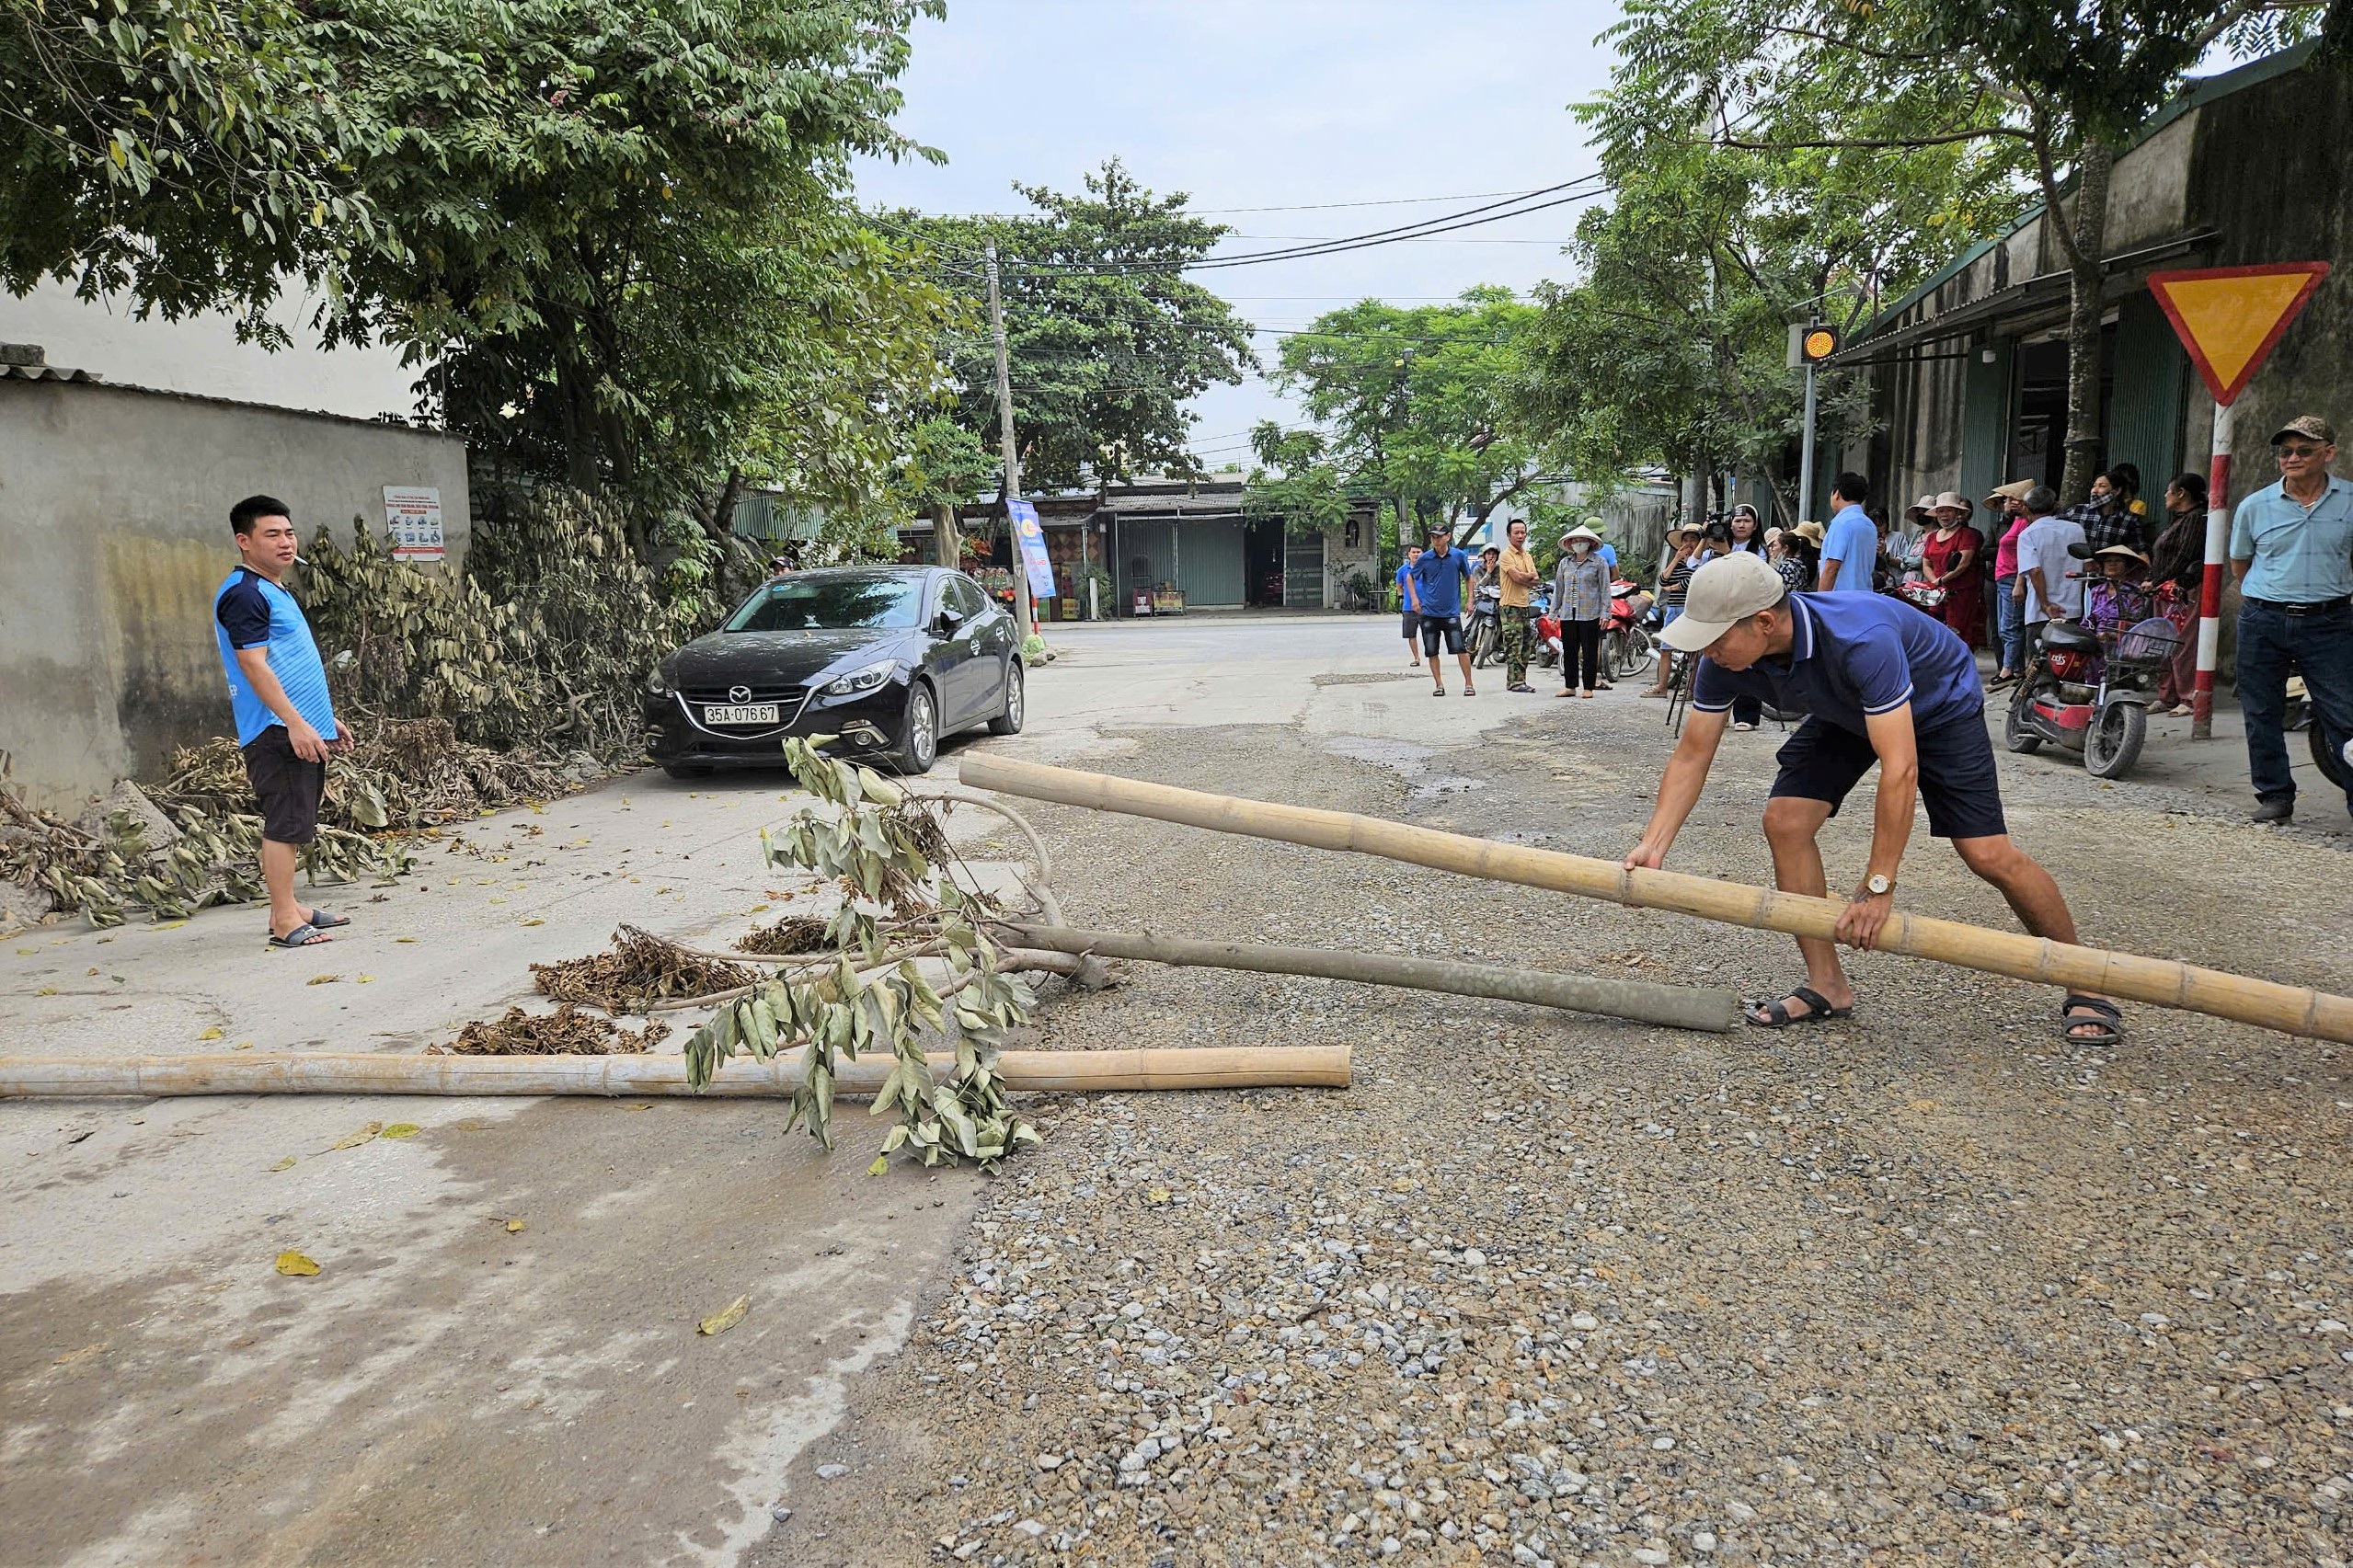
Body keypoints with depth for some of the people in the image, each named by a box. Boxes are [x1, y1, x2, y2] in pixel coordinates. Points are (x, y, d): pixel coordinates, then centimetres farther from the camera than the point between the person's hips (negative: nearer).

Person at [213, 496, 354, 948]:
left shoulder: (275, 591, 21)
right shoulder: (244, 594, -12)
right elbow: (253, 665, -20)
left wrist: (327, 718, 27)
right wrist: (294, 723, -25)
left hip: (301, 729, 10)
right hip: (277, 732, -10)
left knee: (293, 824, 14)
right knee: (284, 824, -9)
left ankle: (287, 907, 22)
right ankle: (285, 921, -5)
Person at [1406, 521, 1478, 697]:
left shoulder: (1459, 556, -2)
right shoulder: (1425, 558, -2)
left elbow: (1468, 577, 14)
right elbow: (1410, 577, 13)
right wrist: (1414, 598, 1)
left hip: (1452, 612, -1)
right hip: (1429, 612, 1)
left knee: (1460, 649, -9)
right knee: (1431, 651, 3)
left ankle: (1469, 684, 1)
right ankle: (1439, 685, 15)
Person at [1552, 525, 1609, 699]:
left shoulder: (1598, 562, 2)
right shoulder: (1565, 563, 14)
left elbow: (1605, 589, 0)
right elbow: (1558, 588, 18)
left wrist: (1605, 613, -7)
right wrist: (1554, 612, 14)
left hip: (1590, 615, -4)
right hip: (1568, 614, 4)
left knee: (1590, 651, 0)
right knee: (1569, 651, 6)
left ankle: (1588, 687, 6)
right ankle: (1570, 685, 14)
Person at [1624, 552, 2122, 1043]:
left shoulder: (1861, 639, -44)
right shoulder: (1723, 659, -25)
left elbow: (1900, 768, -44)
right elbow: (1692, 753, -15)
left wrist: (1878, 885, -41)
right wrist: (1653, 845, -25)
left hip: (1940, 705, -5)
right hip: (1846, 713, 6)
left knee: (1987, 853, -12)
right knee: (1784, 821, -13)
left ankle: (2085, 988, 9)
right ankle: (1827, 987, -2)